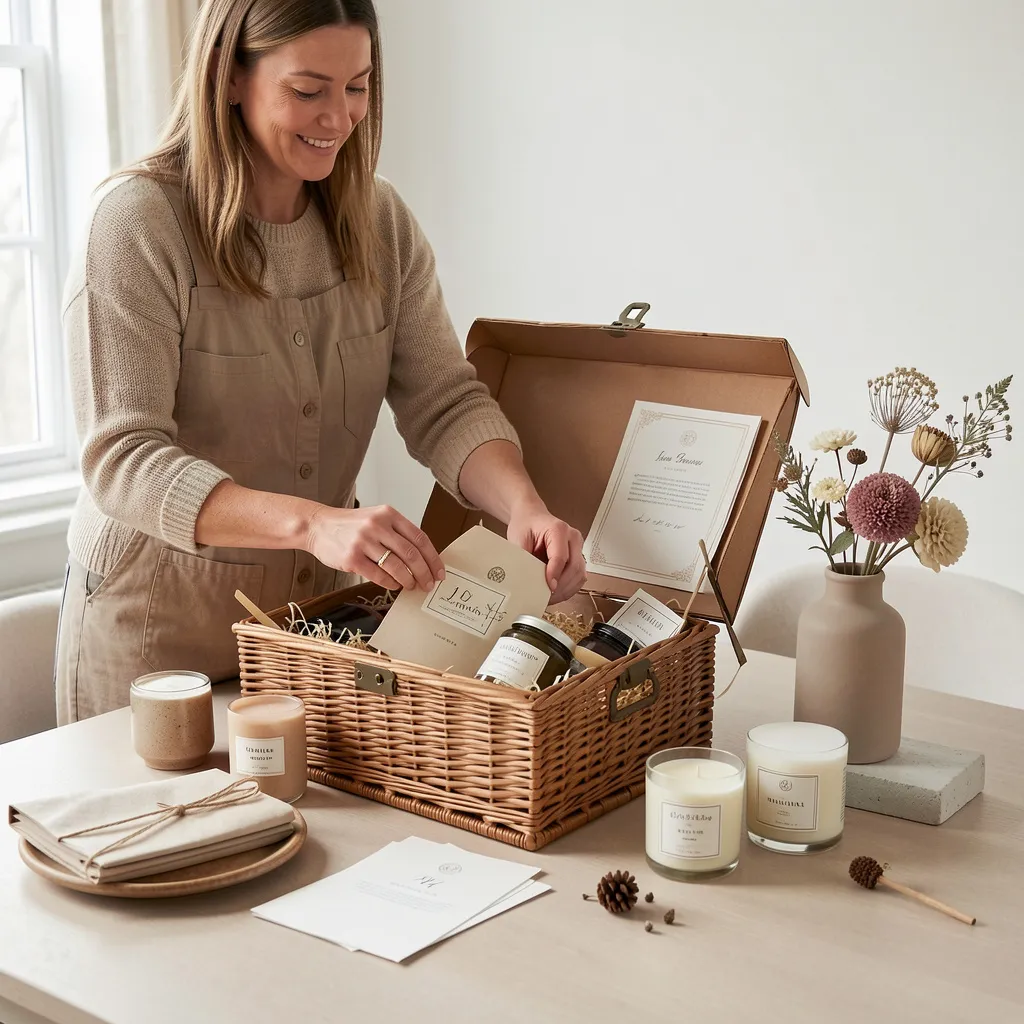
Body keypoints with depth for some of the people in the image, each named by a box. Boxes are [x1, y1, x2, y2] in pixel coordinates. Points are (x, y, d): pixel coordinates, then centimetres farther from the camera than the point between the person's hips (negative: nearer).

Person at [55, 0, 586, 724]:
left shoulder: (379, 222, -1)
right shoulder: (140, 224, -18)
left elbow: (444, 402, -6)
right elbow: (123, 460, -26)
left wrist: (524, 507, -27)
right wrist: (313, 522, -40)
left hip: (321, 607, 5)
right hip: (159, 623, -4)